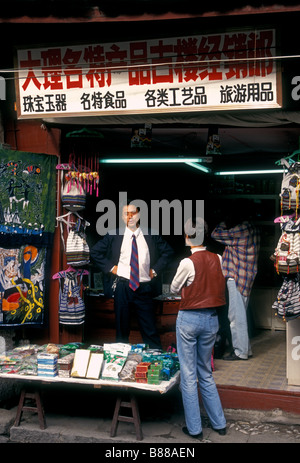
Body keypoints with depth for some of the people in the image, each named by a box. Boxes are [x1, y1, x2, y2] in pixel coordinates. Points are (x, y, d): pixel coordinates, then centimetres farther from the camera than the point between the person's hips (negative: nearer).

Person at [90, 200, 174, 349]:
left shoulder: (151, 236, 6)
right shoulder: (114, 235, 4)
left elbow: (168, 252, 14)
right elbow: (95, 252, 8)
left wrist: (155, 270, 4)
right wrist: (110, 267, -2)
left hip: (144, 288, 0)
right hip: (122, 286, 0)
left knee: (150, 330, 0)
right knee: (122, 329, 7)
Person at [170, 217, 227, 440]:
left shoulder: (188, 263, -15)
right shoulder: (217, 259, -1)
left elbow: (174, 289, 1)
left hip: (189, 319, -5)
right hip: (211, 319, 5)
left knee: (189, 374, 5)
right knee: (206, 373, 18)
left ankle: (194, 428, 11)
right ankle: (219, 423, 23)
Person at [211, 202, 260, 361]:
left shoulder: (240, 229, -16)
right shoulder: (251, 229, 14)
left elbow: (216, 234, -10)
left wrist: (225, 222, 3)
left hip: (236, 279, -10)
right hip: (245, 278, 10)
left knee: (236, 315, -5)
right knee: (239, 315, 16)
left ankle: (240, 351, 0)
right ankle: (245, 349, 22)